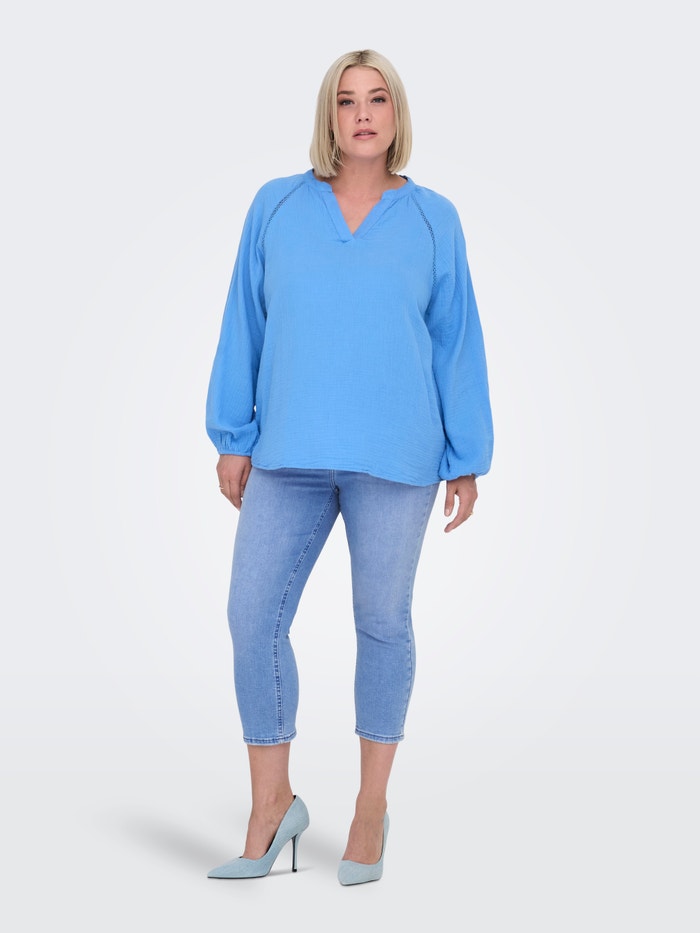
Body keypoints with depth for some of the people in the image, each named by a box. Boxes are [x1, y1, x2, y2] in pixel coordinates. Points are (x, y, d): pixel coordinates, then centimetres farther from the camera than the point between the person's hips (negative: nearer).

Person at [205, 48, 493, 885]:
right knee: (253, 618, -1)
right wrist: (234, 438, 5)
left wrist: (466, 460, 4)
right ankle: (271, 807, 16)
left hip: (396, 460, -1)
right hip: (289, 456, 2)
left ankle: (372, 807, 23)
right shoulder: (276, 206, 6)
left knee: (382, 622, 6)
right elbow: (245, 327, 8)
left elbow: (457, 343, 5)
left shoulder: (432, 219, 5)